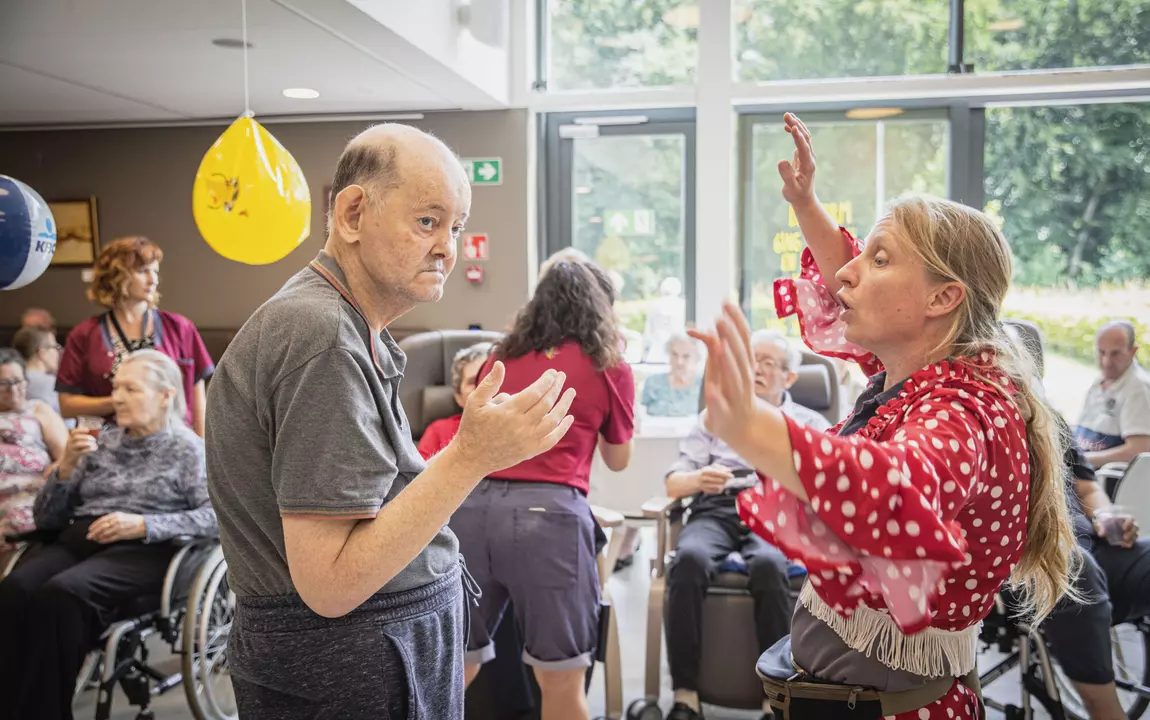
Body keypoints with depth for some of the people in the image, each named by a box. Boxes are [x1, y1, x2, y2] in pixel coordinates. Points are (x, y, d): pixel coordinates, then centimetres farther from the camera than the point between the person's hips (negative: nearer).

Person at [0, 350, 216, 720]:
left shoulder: (186, 448, 7)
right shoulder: (102, 443, 20)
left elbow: (218, 516, -8)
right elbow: (45, 518, 18)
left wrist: (143, 525, -17)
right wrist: (66, 466, 0)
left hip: (144, 550, -5)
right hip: (79, 539, 5)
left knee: (60, 594, -33)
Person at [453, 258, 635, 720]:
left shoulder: (499, 358, 20)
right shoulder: (610, 367, 11)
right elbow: (618, 460, 23)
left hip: (472, 505, 4)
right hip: (547, 512, -4)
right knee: (561, 683, 7)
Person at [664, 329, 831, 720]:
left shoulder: (810, 423, 22)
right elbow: (672, 482, 17)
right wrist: (697, 479, -7)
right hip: (715, 512, 1)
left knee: (769, 565, -37)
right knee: (689, 558, -34)